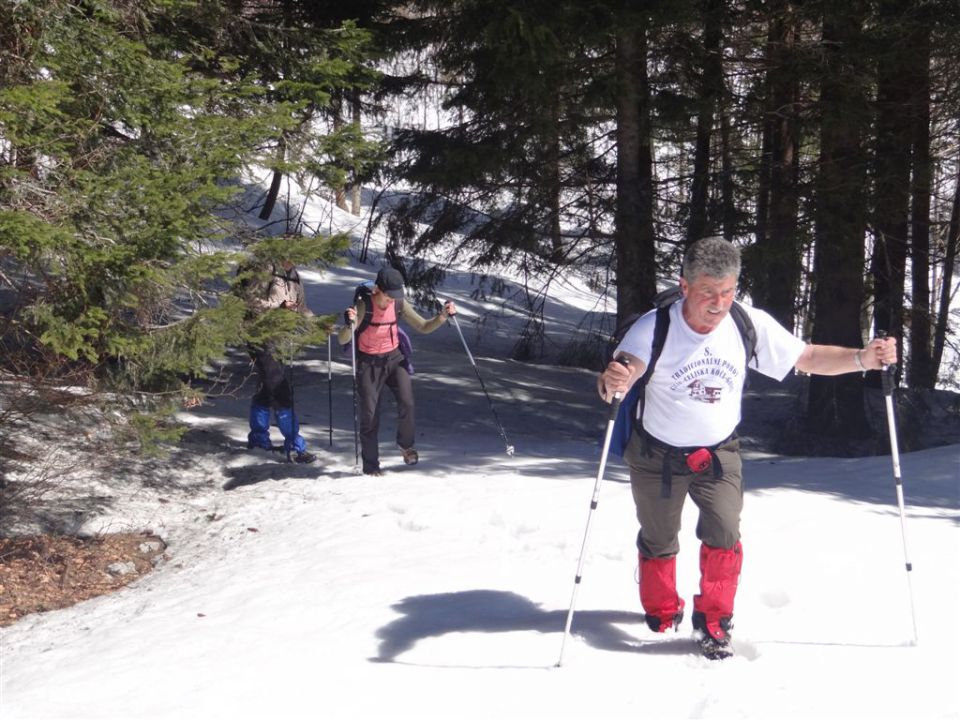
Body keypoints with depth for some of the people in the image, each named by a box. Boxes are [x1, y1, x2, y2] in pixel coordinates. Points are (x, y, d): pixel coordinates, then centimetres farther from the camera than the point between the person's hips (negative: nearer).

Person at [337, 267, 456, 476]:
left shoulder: (399, 305, -7)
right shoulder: (363, 306, -19)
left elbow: (423, 327, 3)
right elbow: (342, 340, -24)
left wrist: (442, 316, -14)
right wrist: (349, 325, -45)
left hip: (394, 359, 3)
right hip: (369, 363, -3)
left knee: (406, 403, -18)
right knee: (369, 415, -1)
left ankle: (406, 444, 9)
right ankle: (370, 466, 12)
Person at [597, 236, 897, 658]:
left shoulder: (750, 325, -15)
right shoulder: (654, 327, -24)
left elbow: (809, 358, -9)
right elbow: (625, 369, -38)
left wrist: (862, 358, -24)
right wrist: (612, 382, -63)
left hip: (718, 453, 1)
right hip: (658, 455, -1)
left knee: (725, 534, -14)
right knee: (659, 542, 14)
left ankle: (713, 619, 9)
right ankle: (662, 612, 42)